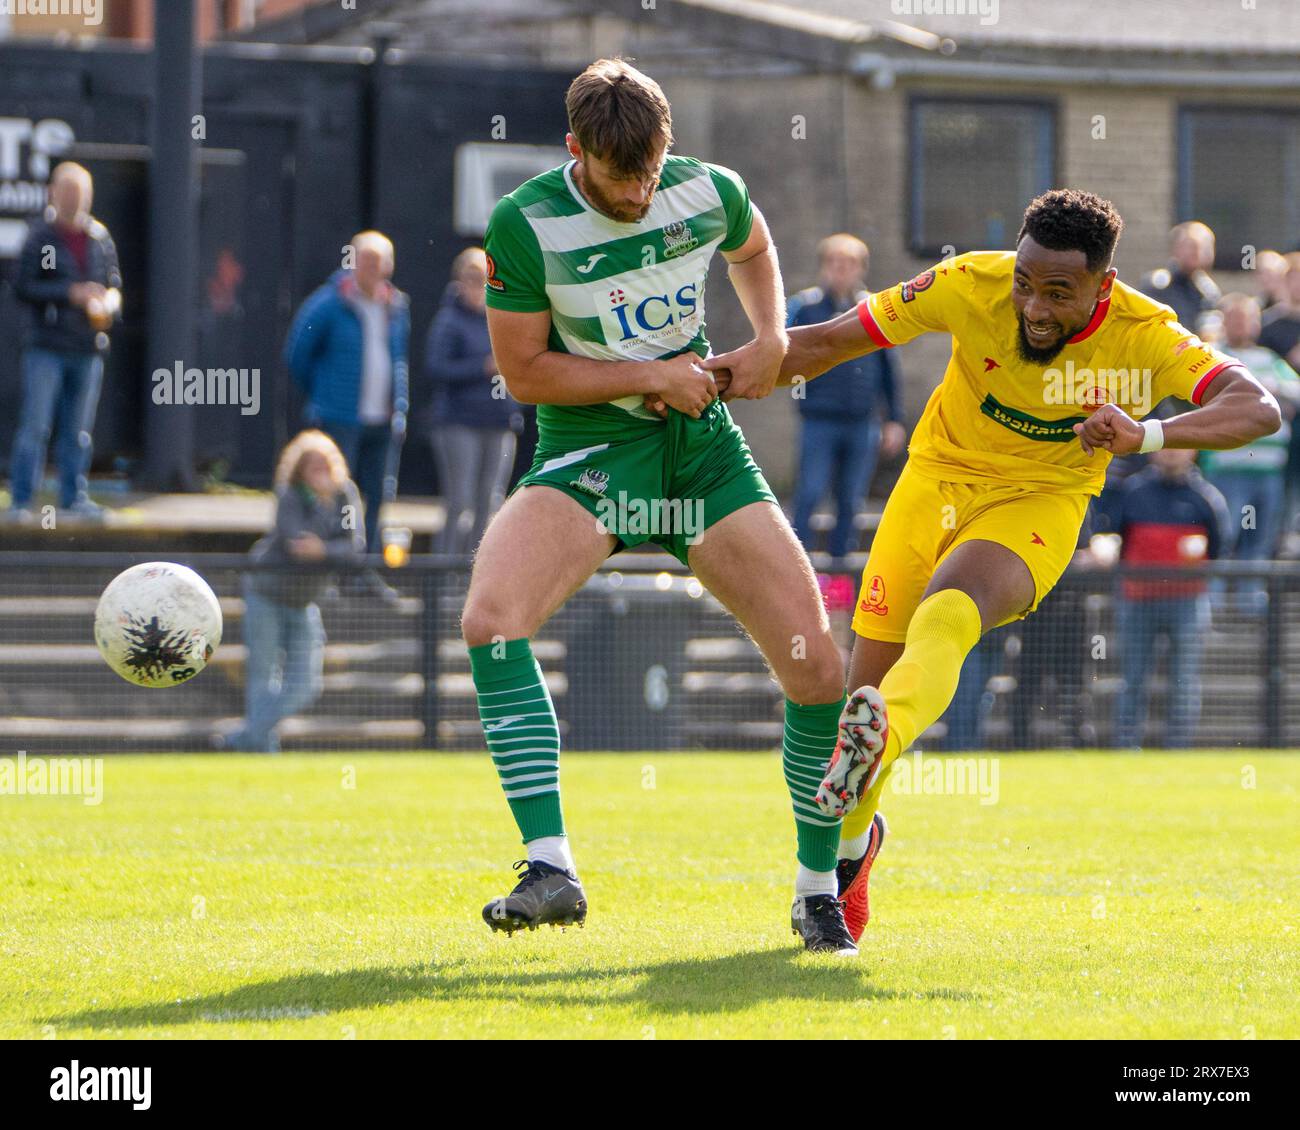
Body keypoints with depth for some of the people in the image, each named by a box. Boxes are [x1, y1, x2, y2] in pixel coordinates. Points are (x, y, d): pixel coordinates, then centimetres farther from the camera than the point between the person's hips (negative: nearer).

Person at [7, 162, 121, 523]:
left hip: (87, 347, 4)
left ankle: (74, 496, 16)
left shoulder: (100, 239, 10)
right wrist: (71, 293, -17)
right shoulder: (41, 237, -2)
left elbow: (114, 285, 18)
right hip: (47, 347, -4)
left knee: (78, 430, 8)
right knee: (35, 425, -7)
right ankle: (21, 500, -5)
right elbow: (23, 287, -8)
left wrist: (108, 304, -6)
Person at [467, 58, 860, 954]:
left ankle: (819, 891, 14)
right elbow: (523, 370, -9)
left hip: (703, 446, 3)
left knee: (817, 667, -7)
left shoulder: (712, 193, -4)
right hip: (587, 456, -2)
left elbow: (753, 249, 21)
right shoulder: (525, 225, -14)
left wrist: (771, 339, 5)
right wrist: (651, 376, -15)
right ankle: (551, 870, -28)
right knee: (490, 620, -30)